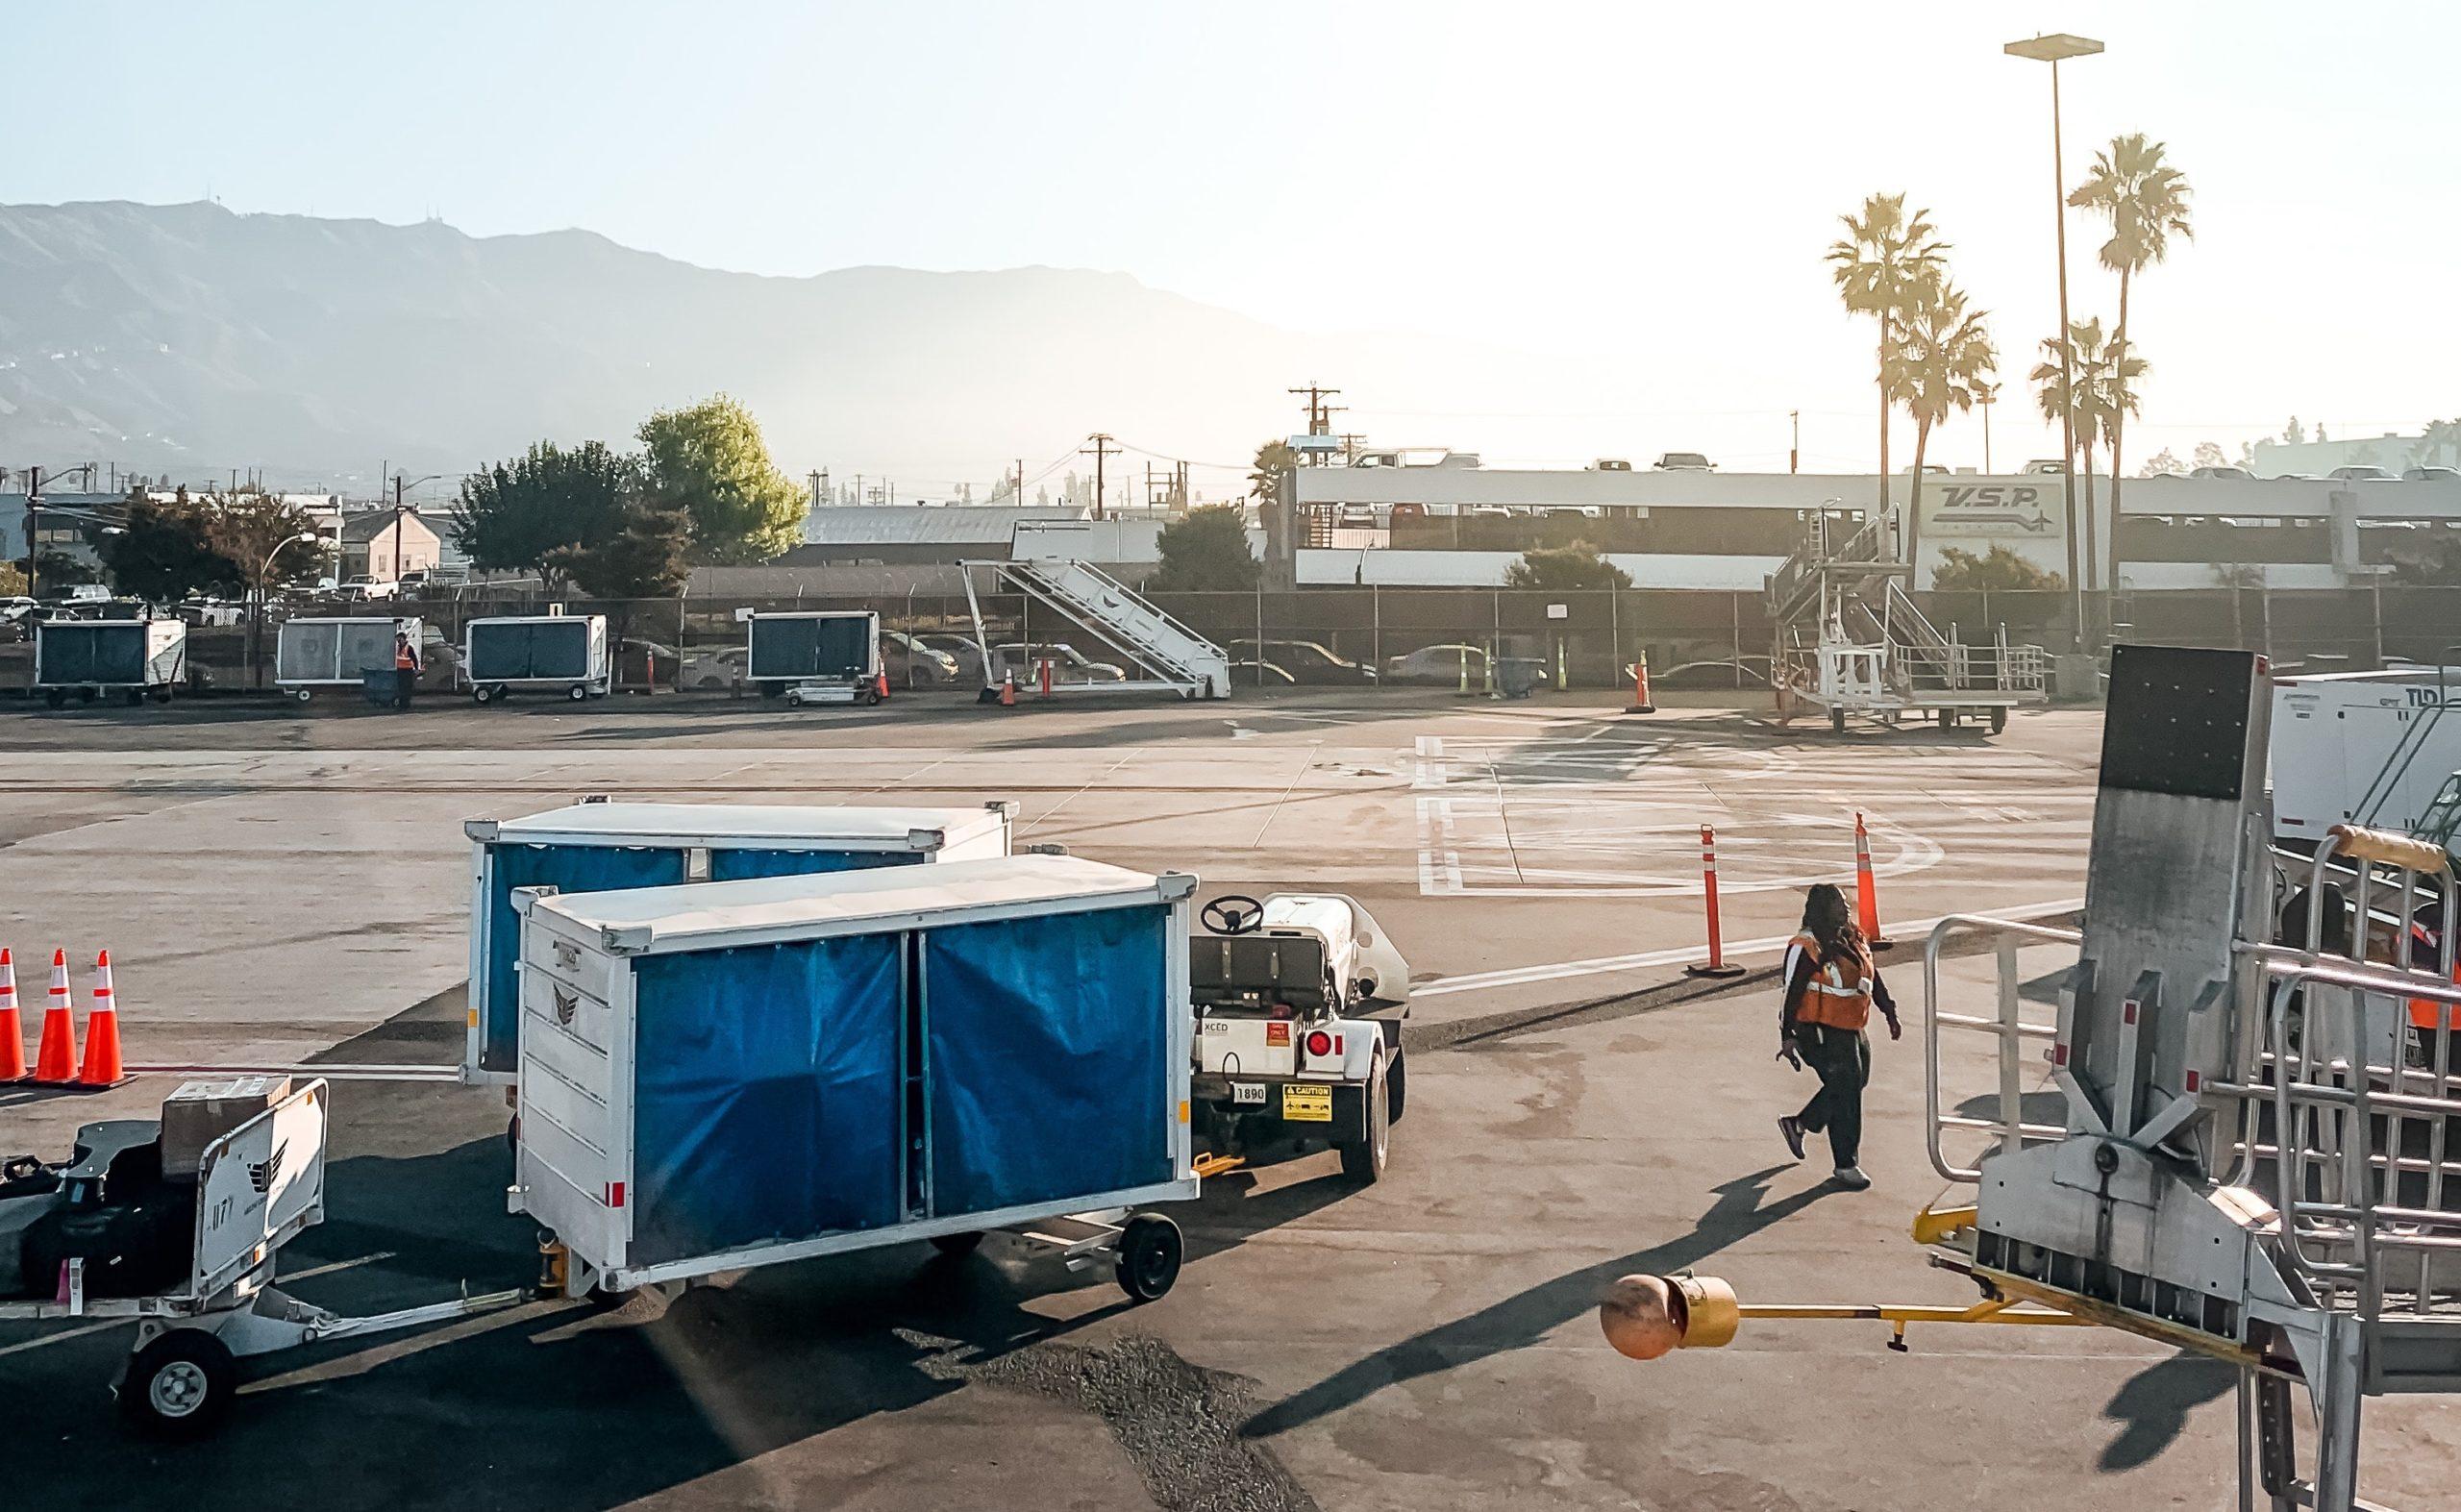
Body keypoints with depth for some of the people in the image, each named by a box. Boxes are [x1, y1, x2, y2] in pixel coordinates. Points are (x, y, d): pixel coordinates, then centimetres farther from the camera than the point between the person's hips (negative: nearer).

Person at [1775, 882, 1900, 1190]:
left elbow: (1874, 979, 20)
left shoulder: (1853, 940, 9)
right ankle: (1846, 1165, 8)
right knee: (1845, 1094, -5)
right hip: (1823, 1033, -9)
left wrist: (1889, 1013, 17)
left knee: (1854, 1082, 17)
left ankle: (1797, 1124, 35)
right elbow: (1792, 993, -15)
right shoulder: (1807, 947, -16)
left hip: (1851, 1031, 9)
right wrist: (1788, 1036, -17)